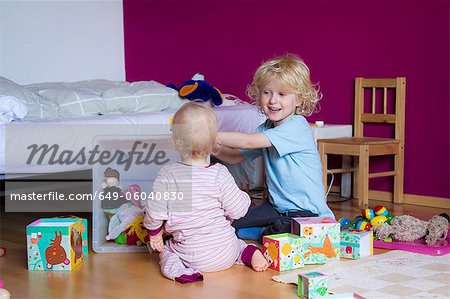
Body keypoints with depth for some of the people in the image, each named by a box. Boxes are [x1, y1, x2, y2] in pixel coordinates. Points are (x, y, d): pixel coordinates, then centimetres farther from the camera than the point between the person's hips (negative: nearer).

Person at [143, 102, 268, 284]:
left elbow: (155, 214, -8)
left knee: (166, 249, 25)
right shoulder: (220, 174, -13)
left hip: (192, 254, -2)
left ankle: (178, 269, -7)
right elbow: (237, 210, -8)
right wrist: (244, 197, 14)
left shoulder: (166, 175, -13)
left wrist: (154, 232, 14)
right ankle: (250, 253, 3)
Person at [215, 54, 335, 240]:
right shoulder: (266, 128, 7)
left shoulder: (296, 127, -21)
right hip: (277, 207, 8)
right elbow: (234, 157, 9)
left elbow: (248, 142, -28)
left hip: (307, 212, -8)